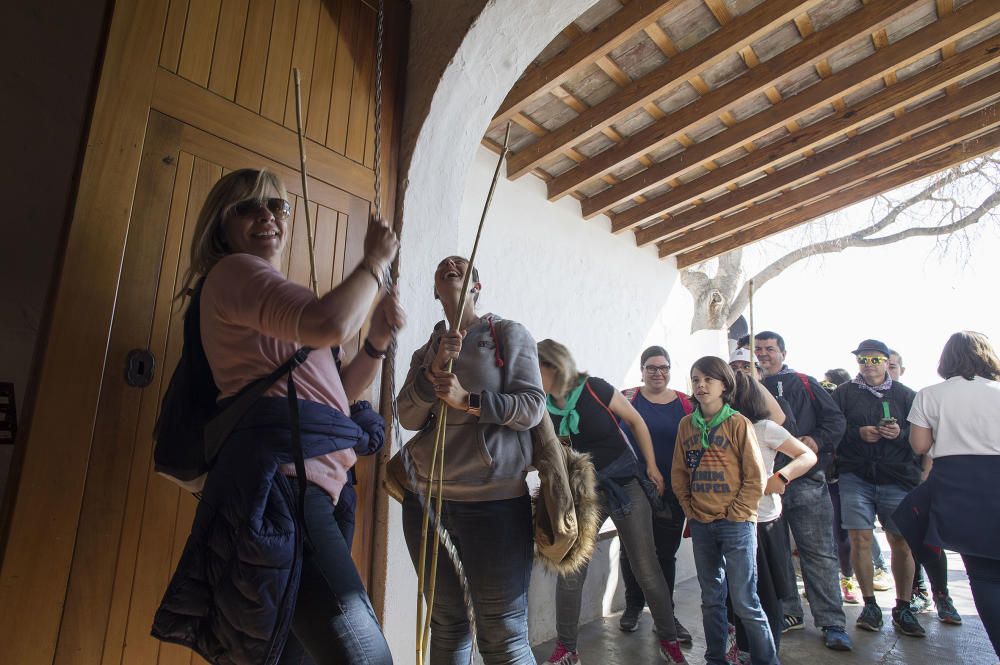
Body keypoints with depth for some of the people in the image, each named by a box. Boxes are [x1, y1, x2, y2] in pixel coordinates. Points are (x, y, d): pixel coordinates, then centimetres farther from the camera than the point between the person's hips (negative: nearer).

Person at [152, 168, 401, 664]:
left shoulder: (278, 303, 29)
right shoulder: (233, 272, 1)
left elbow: (335, 392, 27)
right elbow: (331, 324, -19)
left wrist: (376, 344, 12)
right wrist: (376, 260, -3)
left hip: (321, 481, 10)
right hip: (280, 476, -10)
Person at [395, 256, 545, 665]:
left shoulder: (508, 333, 2)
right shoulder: (425, 351, 14)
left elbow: (533, 406, -6)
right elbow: (407, 418, 4)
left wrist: (468, 401, -19)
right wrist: (434, 370, -12)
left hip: (495, 501, -4)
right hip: (426, 500, 4)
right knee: (447, 626, 15)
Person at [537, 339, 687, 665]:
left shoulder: (595, 389, -15)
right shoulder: (544, 408, -4)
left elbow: (636, 421, -3)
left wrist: (652, 466, -3)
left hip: (624, 485, -3)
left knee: (647, 568, 4)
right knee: (570, 571, 1)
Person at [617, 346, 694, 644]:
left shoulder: (686, 404, 4)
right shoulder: (627, 398, -1)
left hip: (672, 493, 1)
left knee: (666, 554, 10)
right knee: (631, 551, 10)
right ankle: (633, 607, 30)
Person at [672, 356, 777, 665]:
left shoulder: (738, 423, -7)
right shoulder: (686, 425, 5)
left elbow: (755, 477, -7)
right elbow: (679, 472, 10)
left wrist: (736, 513, -10)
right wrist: (689, 507, 1)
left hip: (736, 524, -4)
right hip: (701, 525, 4)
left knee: (744, 602, -1)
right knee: (711, 599, 15)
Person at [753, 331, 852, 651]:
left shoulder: (804, 383, 6)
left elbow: (835, 418, 1)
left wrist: (817, 440, -14)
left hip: (806, 480, -3)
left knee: (819, 552, -1)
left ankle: (832, 623, 6)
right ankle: (788, 613, 23)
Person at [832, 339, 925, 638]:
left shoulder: (905, 394, 11)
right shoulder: (844, 393, 8)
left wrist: (901, 433, -11)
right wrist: (858, 434, -14)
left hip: (897, 476, 1)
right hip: (856, 476, -1)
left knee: (902, 541, 0)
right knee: (860, 538, -3)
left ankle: (903, 608, 15)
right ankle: (870, 605, 11)